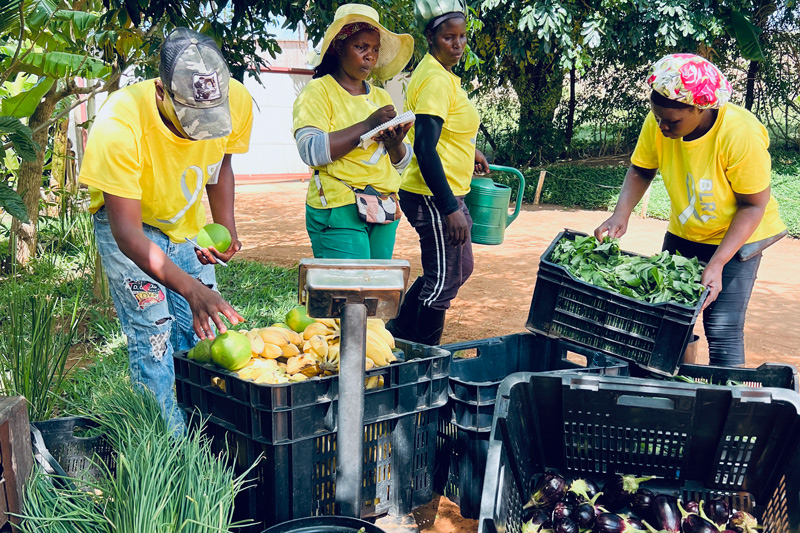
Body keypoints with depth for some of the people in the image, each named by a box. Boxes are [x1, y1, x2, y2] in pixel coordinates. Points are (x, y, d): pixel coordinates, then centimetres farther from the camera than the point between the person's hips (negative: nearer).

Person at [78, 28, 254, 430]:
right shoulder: (118, 126, -37)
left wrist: (226, 230, -14)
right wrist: (192, 289, -46)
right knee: (152, 335, -15)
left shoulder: (236, 101, -23)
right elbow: (127, 229, -35)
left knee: (202, 333, 2)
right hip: (126, 223, -4)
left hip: (187, 225, 4)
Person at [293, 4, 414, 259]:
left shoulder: (381, 97, 17)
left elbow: (401, 162, 18)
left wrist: (395, 144, -6)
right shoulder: (319, 91, -1)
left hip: (384, 211, 6)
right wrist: (367, 126, -19)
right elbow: (310, 150, -17)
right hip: (339, 211, -6)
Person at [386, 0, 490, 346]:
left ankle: (399, 331, 29)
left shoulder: (439, 73, 13)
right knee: (444, 280, 0)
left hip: (443, 193, 11)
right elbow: (425, 149, -25)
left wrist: (468, 151, 25)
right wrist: (451, 209, -25)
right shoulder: (436, 80, -19)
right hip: (433, 197, -11)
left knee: (459, 268, 21)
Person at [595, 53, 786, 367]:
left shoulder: (741, 133, -29)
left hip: (736, 236, -4)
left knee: (722, 331, -11)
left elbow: (753, 206, -21)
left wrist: (717, 264, -28)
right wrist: (621, 215, -21)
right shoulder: (658, 123, -18)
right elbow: (640, 171, -3)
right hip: (683, 232, 4)